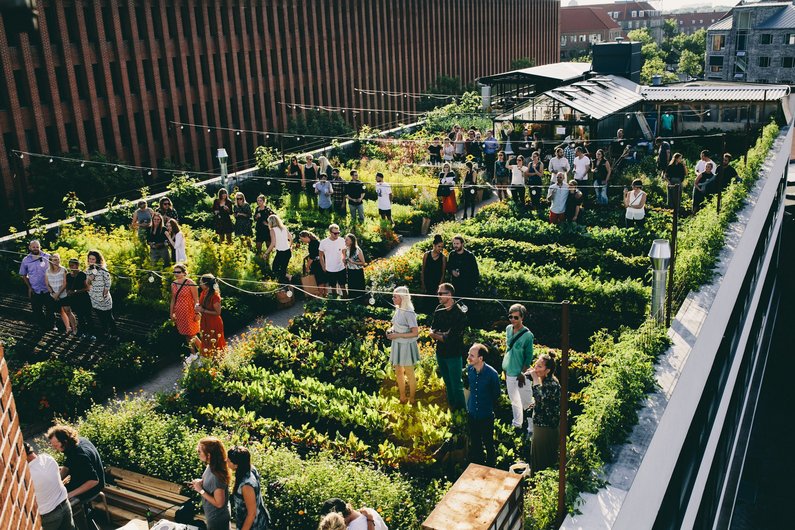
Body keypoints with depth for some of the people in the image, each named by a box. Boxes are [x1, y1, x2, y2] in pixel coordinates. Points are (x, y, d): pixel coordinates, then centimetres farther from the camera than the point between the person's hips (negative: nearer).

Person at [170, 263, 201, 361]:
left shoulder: (190, 284, -15)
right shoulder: (173, 284, 3)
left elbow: (196, 300, -13)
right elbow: (173, 300, 11)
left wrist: (197, 313, -15)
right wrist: (171, 313, 12)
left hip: (190, 312, -6)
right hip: (179, 314, 6)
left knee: (191, 335, -2)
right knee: (186, 335, 13)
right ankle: (193, 354, 27)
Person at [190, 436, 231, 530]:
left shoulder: (217, 475, -35)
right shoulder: (211, 466, -8)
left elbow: (219, 503, -28)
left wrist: (201, 490, -23)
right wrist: (201, 482, -5)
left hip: (217, 519, -8)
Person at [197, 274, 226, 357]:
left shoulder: (215, 296, -25)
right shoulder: (203, 293, -2)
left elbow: (218, 312, -21)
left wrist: (203, 310, -22)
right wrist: (198, 307, -7)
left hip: (214, 323, -8)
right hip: (205, 322, 8)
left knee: (214, 345, 6)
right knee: (206, 344, 20)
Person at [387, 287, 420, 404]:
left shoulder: (408, 313, -22)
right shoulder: (398, 309, 1)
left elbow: (415, 333, -22)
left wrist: (397, 335, -22)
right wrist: (391, 330, -2)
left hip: (406, 345, -8)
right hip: (397, 345, 8)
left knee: (409, 374, 8)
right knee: (398, 372, 17)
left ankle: (411, 400, 23)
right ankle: (402, 398, 32)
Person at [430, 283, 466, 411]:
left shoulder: (459, 313, -18)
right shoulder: (439, 310, 3)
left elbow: (451, 337, -21)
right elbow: (432, 330, 5)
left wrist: (437, 335, -6)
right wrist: (443, 335, -14)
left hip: (453, 354, -6)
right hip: (440, 352, 6)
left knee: (456, 383, 2)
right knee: (447, 382, 19)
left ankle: (460, 409, 15)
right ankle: (451, 405, 33)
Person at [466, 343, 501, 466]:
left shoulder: (492, 373, -24)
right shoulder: (469, 368, -11)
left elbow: (496, 394, -7)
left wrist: (488, 407, 5)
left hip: (486, 415, -4)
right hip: (472, 413, 4)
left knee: (488, 442, 14)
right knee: (474, 442, 21)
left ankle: (490, 465, 36)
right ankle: (477, 464, 42)